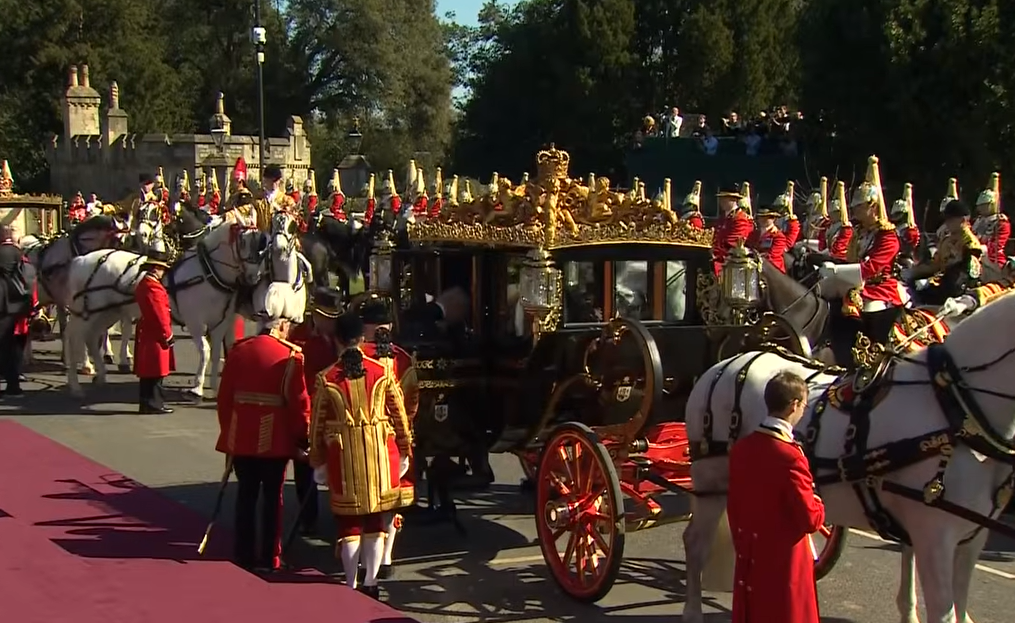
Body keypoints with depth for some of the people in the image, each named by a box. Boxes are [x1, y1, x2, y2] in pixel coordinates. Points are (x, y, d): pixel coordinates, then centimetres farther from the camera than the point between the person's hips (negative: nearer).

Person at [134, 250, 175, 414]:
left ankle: (147, 403, 17)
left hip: (146, 334, 10)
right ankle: (153, 403, -2)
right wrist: (167, 334, -15)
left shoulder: (143, 284, 15)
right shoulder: (154, 287, -19)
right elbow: (160, 314, -21)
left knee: (149, 372, 13)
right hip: (156, 335, -10)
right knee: (155, 373, -5)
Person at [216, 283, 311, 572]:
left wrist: (228, 433, 15)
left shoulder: (239, 350, 3)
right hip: (275, 439, -4)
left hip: (241, 438, 4)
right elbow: (300, 402, -10)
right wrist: (301, 438, 2)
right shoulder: (291, 356, -10)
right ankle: (269, 559, 10)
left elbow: (224, 396, 6)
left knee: (246, 494, 13)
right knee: (272, 496, 6)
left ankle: (244, 555, 18)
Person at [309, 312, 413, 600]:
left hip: (344, 456, -1)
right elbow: (399, 414, 2)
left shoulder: (327, 378, -4)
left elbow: (318, 423, -1)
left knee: (348, 523, 8)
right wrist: (405, 452, 12)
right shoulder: (381, 371, -2)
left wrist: (318, 462, 9)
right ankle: (371, 582, 12)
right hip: (380, 453, 1)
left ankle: (351, 585, 10)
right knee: (375, 521, 11)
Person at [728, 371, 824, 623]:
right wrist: (817, 504, 1)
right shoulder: (790, 457, -21)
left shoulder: (740, 448, 1)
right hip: (785, 563, -7)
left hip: (749, 560, 7)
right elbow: (810, 520, -19)